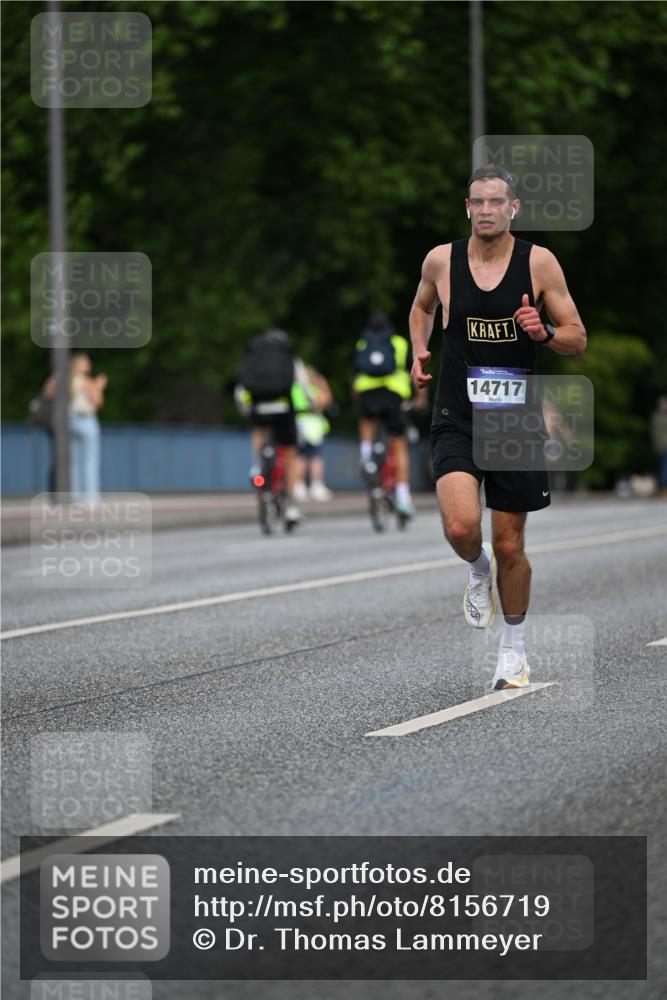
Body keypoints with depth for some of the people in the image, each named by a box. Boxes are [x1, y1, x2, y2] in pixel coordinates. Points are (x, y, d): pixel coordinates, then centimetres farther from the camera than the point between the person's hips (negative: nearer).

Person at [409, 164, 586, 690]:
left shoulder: (539, 262, -4)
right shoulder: (441, 260, 0)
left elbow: (578, 339, 2)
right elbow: (421, 307, 23)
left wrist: (543, 332, -19)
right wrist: (419, 350, 5)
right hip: (456, 421, 0)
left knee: (510, 546, 7)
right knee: (461, 527, -22)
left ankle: (514, 646, 29)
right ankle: (478, 568, 15)